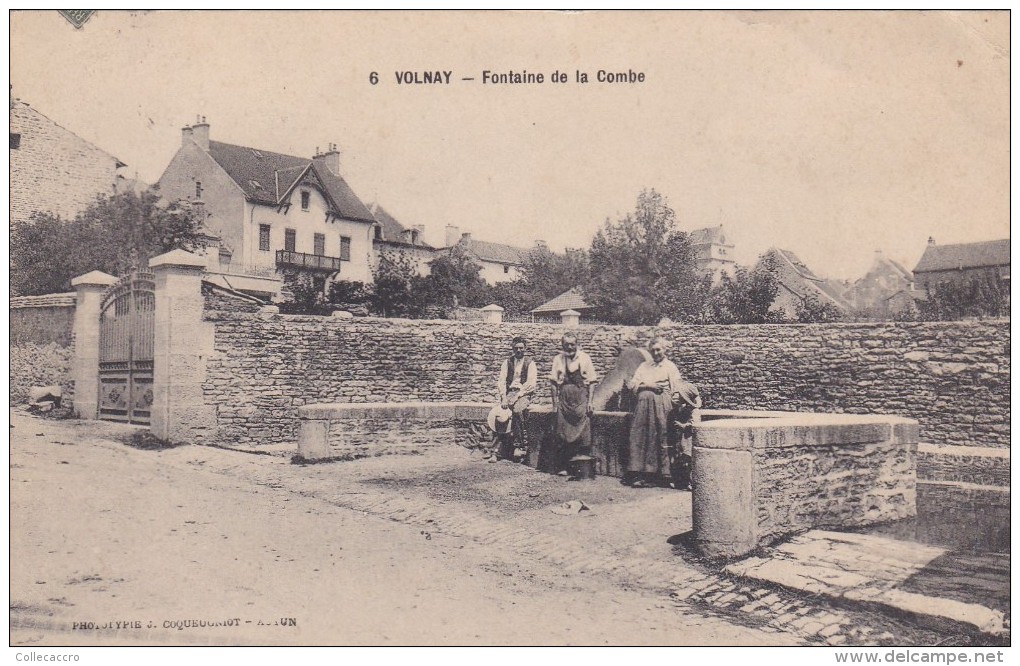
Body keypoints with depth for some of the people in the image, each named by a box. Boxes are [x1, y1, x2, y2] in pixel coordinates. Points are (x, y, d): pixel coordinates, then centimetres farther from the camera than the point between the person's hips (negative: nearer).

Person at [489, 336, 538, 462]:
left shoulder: (530, 363, 4)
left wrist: (517, 395, -16)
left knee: (517, 410, -34)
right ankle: (497, 451, -25)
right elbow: (501, 380, 7)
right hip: (509, 393, 2)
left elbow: (531, 383, -6)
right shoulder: (507, 362, 14)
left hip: (524, 394, -2)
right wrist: (504, 397, -8)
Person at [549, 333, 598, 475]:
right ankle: (561, 467, 9)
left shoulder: (585, 358, 3)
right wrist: (555, 403, 1)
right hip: (564, 398, 1)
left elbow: (591, 382, 3)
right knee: (562, 434, 1)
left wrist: (590, 402, -4)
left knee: (583, 431, -6)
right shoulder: (558, 359, 6)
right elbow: (554, 383, 7)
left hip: (581, 398, -1)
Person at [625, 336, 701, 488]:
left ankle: (653, 475, -7)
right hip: (643, 404, 3)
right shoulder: (644, 366, 21)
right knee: (639, 437, -5)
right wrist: (648, 385, -4)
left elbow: (678, 387, 1)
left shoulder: (670, 366, 11)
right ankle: (638, 474, -6)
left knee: (657, 439, -9)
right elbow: (631, 384, 10)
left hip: (661, 406, -3)